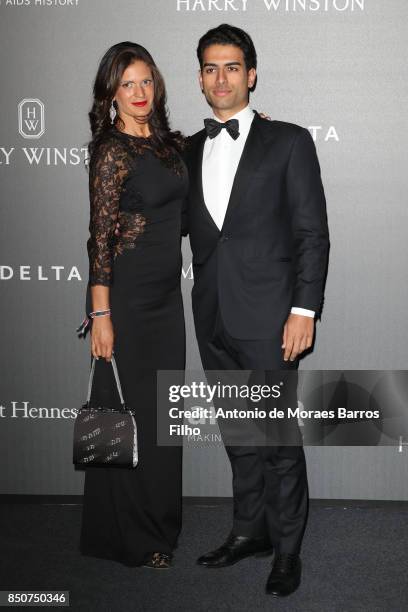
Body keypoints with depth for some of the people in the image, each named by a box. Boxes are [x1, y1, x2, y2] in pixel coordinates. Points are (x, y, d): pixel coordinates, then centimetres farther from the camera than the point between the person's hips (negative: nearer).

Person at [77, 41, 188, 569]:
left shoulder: (170, 143, 9)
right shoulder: (112, 152, -11)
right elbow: (100, 239, -14)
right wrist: (100, 315, -18)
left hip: (167, 292, 7)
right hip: (128, 294, -7)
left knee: (163, 407, 14)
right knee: (130, 410, 2)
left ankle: (159, 519, 30)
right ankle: (130, 536, 17)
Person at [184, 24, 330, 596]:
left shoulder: (289, 141, 0)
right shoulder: (190, 150, 13)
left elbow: (312, 232, -4)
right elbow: (181, 222, 18)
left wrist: (304, 310, -12)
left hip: (267, 316, -5)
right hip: (213, 317, 5)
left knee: (279, 436, 1)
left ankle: (287, 548, 16)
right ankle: (249, 529, 29)